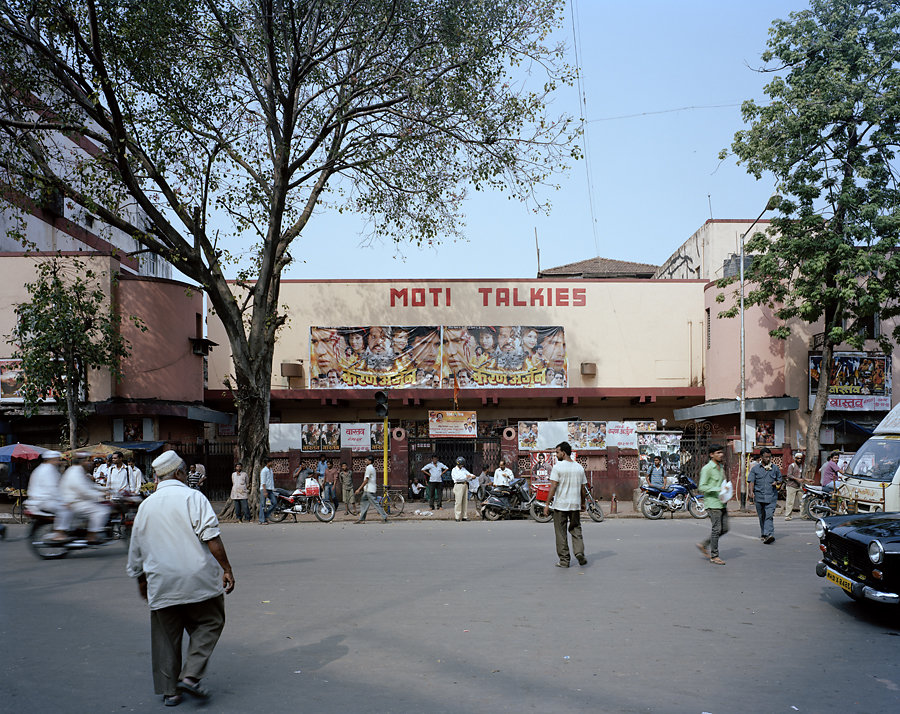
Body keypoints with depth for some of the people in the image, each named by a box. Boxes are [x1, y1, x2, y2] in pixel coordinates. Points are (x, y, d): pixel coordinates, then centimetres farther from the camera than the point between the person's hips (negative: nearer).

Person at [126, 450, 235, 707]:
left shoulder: (146, 505, 10)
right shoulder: (192, 497, -7)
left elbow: (136, 549, 18)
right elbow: (211, 537, -15)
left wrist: (141, 580, 30)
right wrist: (226, 569, -11)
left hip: (161, 585, 5)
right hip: (198, 580, -4)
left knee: (166, 637, 13)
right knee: (209, 623, 11)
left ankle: (169, 691, 18)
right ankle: (191, 676, -1)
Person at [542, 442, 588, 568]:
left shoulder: (558, 467, -9)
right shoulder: (579, 467, 7)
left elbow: (553, 487, -12)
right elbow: (583, 488, 11)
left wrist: (547, 504, -9)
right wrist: (583, 503, 23)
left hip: (560, 505, -4)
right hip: (575, 505, 4)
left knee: (561, 533, 3)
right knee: (576, 530, 15)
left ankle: (564, 560, 5)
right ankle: (579, 552, -5)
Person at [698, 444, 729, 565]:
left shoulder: (721, 468, 15)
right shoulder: (707, 469, -10)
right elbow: (702, 487, -15)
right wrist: (717, 489, -22)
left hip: (722, 503, 8)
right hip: (713, 503, -8)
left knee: (724, 529, 9)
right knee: (716, 529, -6)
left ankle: (704, 545, 22)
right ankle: (714, 556, 4)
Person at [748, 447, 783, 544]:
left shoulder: (775, 468, 12)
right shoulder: (755, 469, 7)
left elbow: (780, 480, 20)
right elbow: (751, 481, 2)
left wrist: (776, 482, -4)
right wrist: (751, 491, -14)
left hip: (771, 497, -1)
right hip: (759, 496, 1)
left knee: (769, 516, -14)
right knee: (762, 517, 9)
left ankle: (769, 535, -24)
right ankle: (763, 534, 21)